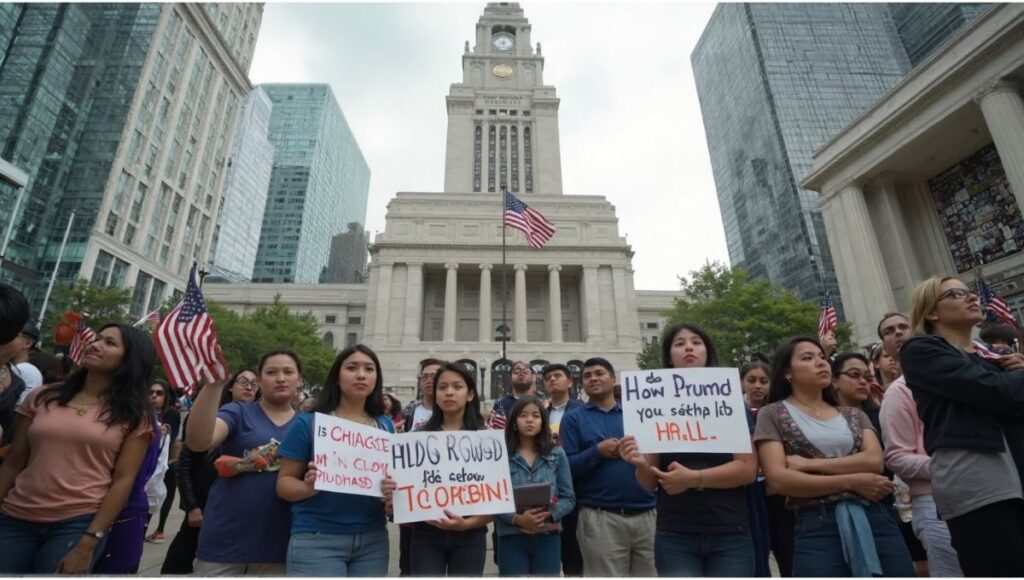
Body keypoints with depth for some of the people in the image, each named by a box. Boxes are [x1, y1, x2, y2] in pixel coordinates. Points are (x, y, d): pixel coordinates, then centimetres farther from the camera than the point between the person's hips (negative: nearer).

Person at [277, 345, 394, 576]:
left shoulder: (386, 426, 4)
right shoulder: (309, 422, -6)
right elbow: (284, 482, -2)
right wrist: (308, 487, -22)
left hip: (372, 539, 4)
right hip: (317, 539, -3)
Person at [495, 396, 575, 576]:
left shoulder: (557, 454, 3)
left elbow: (569, 498, 2)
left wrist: (548, 516, -13)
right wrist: (516, 519, -20)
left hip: (548, 538, 2)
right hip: (512, 539, -1)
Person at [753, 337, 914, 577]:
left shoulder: (854, 415, 17)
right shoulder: (772, 414, 2)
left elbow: (874, 460, -2)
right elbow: (778, 480, -9)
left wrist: (811, 463, -11)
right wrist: (851, 481, -9)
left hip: (875, 518, 4)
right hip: (817, 527, -4)